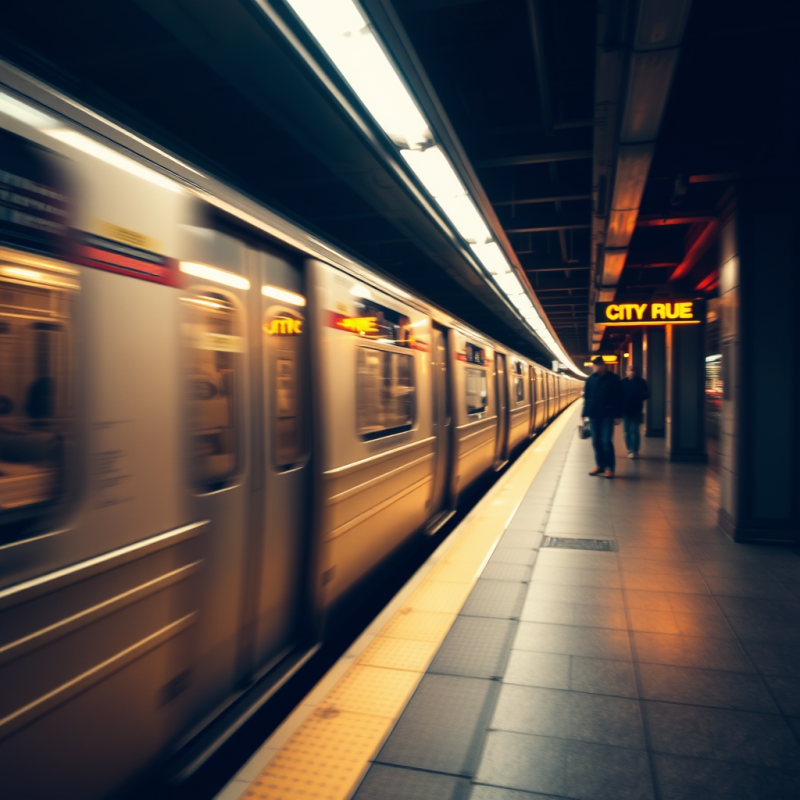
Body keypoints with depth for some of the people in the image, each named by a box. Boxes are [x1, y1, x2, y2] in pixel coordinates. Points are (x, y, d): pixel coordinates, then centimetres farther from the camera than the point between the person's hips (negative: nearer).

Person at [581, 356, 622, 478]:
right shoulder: (591, 379, 5)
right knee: (596, 442, 8)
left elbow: (618, 398, -3)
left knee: (606, 441, -8)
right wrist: (585, 413, 4)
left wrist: (617, 415, -7)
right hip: (593, 415, 4)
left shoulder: (613, 379, -4)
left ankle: (609, 468, 2)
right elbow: (586, 397, 9)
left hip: (607, 415, -4)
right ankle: (600, 465, 19)